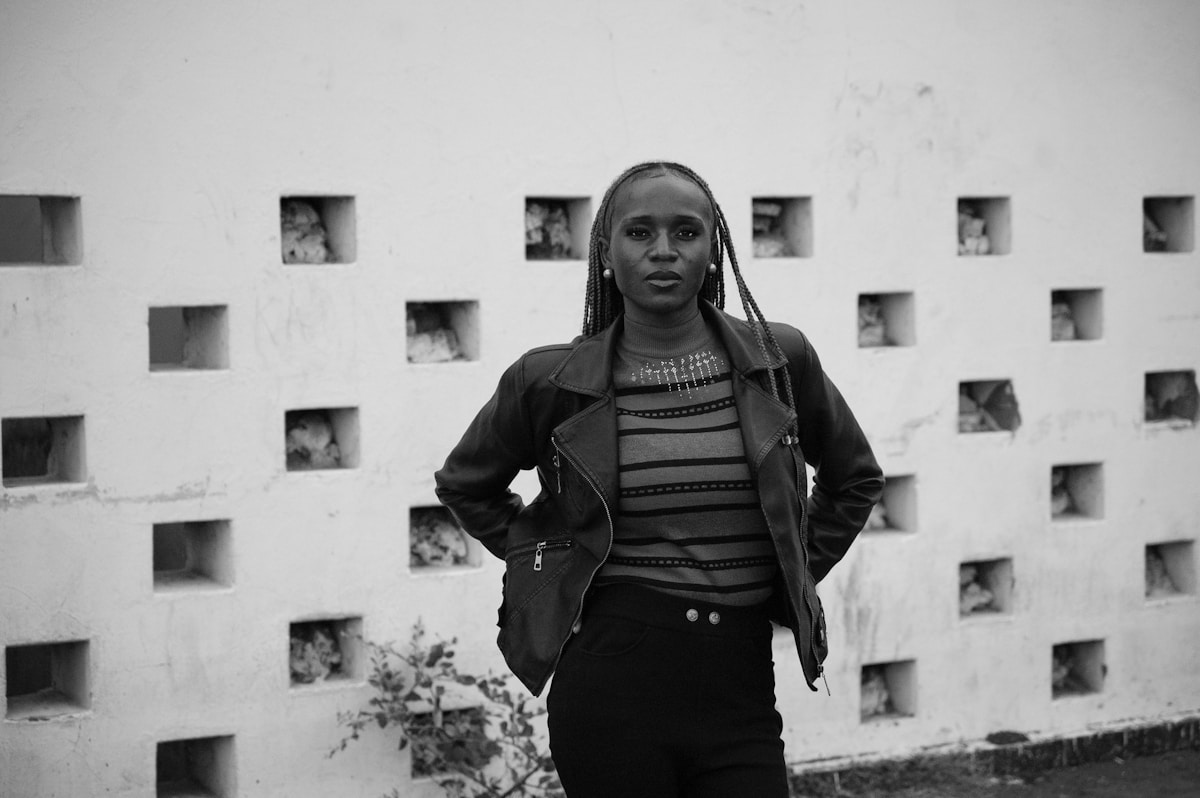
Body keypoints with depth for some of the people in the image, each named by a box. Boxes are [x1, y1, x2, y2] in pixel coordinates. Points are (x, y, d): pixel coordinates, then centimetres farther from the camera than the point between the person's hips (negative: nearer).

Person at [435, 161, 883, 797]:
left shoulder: (777, 361, 4)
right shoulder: (553, 383, 0)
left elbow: (855, 478, 21)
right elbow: (464, 485, 19)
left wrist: (796, 575, 12)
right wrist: (542, 562, 9)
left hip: (740, 694, 1)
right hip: (612, 685, -1)